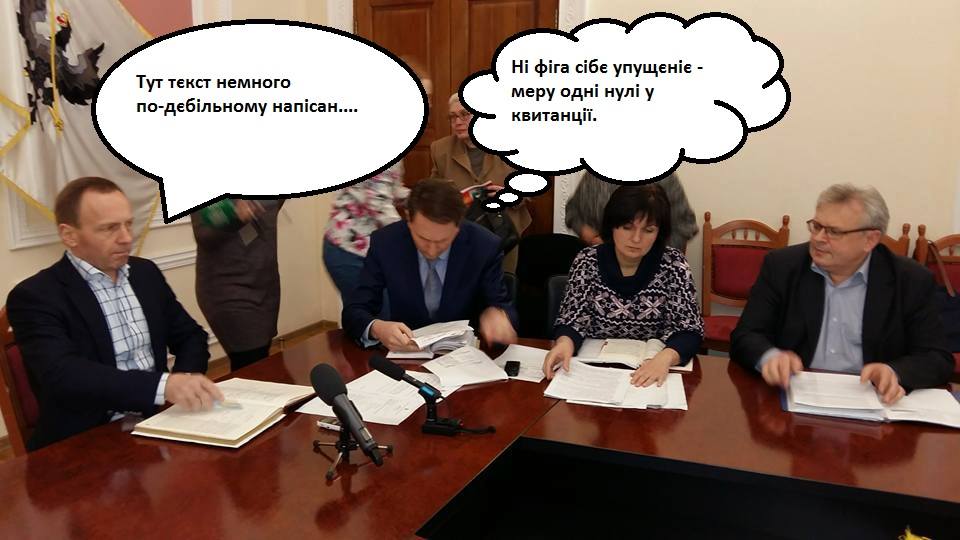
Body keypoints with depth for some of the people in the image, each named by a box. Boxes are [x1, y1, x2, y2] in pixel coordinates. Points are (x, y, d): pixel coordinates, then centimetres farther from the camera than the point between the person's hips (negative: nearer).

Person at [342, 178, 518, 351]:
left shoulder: (485, 246, -13)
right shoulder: (384, 243, -11)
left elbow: (503, 306, -5)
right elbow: (353, 312, -9)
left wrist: (496, 314, -29)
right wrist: (377, 328, -31)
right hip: (405, 353, 0)